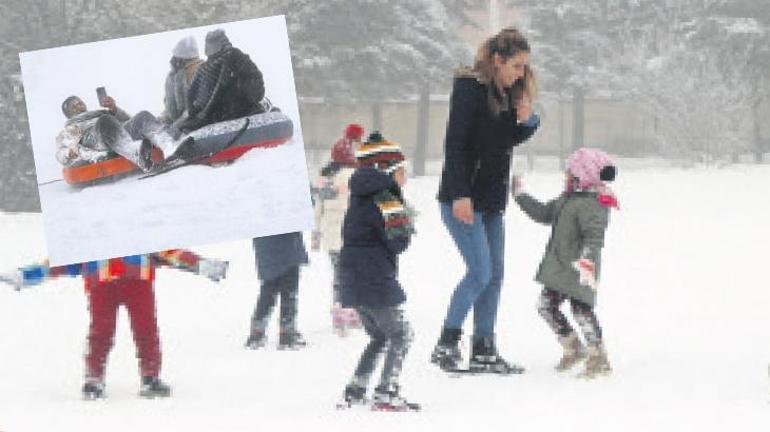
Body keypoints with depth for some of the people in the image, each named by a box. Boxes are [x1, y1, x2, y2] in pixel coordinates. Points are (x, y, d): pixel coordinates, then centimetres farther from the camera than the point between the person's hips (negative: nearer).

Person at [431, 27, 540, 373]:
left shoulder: (508, 94, 10)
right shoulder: (470, 88, -13)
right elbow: (454, 143, -17)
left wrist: (526, 121, -2)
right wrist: (460, 194, -22)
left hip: (491, 199, 8)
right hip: (462, 198, -8)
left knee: (495, 274, 6)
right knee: (480, 272, -13)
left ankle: (483, 351, 10)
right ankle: (446, 344, -5)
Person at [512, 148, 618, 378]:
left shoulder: (591, 204, -20)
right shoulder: (567, 199, 12)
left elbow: (594, 236, -30)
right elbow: (544, 214, 25)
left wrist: (587, 260, -43)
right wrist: (521, 196, 28)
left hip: (577, 270, -10)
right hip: (558, 266, 10)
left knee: (581, 308, -15)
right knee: (546, 306, 14)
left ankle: (599, 357, -8)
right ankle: (573, 348, 26)